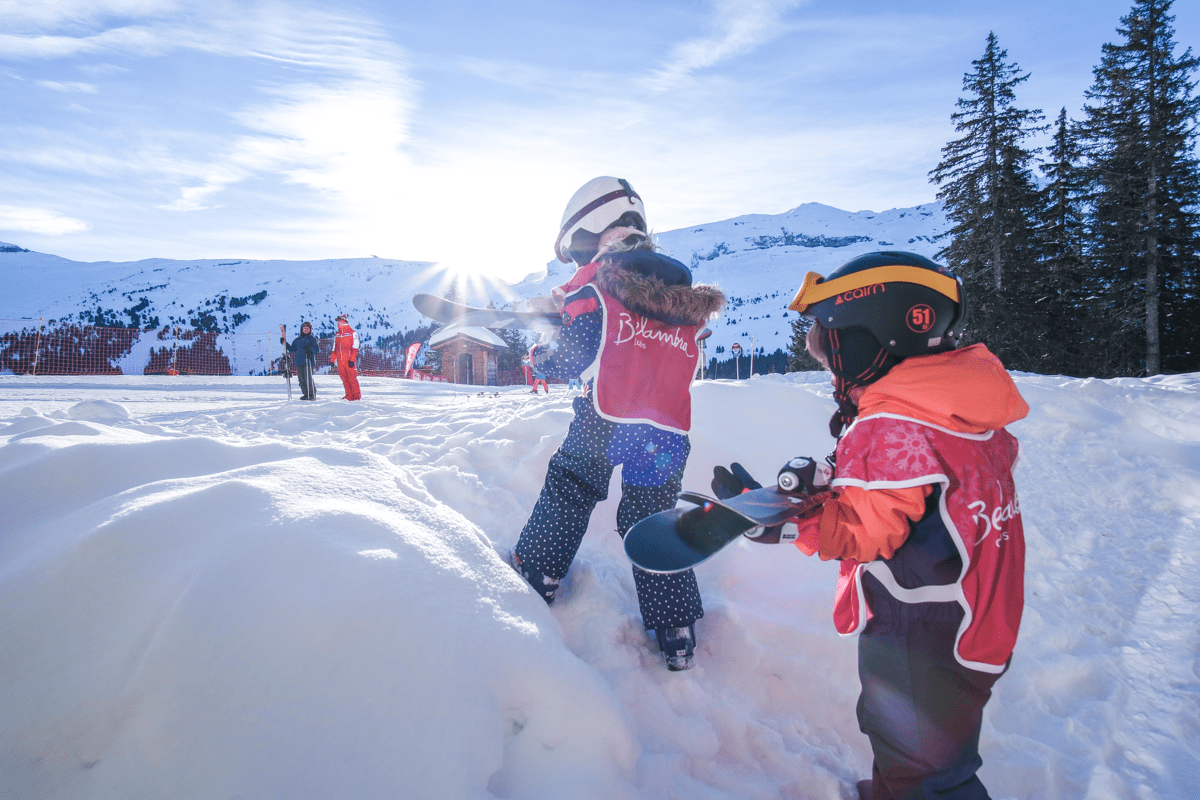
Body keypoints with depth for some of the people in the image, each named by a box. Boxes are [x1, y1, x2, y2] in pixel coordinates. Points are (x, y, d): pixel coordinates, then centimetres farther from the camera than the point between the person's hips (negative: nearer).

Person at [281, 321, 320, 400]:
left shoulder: (312, 339, 4)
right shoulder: (297, 340, 17)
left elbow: (317, 350, -2)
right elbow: (292, 350, 20)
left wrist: (310, 348, -19)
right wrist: (285, 343, 12)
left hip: (309, 362, -5)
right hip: (299, 362, 5)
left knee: (308, 379, -11)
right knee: (301, 380, 5)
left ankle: (312, 394, -2)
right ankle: (305, 394, 14)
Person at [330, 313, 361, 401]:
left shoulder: (352, 333, 0)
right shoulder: (337, 335, 18)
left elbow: (355, 348, -6)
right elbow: (334, 349, 22)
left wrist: (352, 359, -15)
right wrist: (332, 360, 14)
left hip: (349, 361, -6)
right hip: (340, 362, 6)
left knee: (352, 379, -7)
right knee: (344, 380, 5)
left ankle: (357, 395, -2)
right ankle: (349, 396, 9)